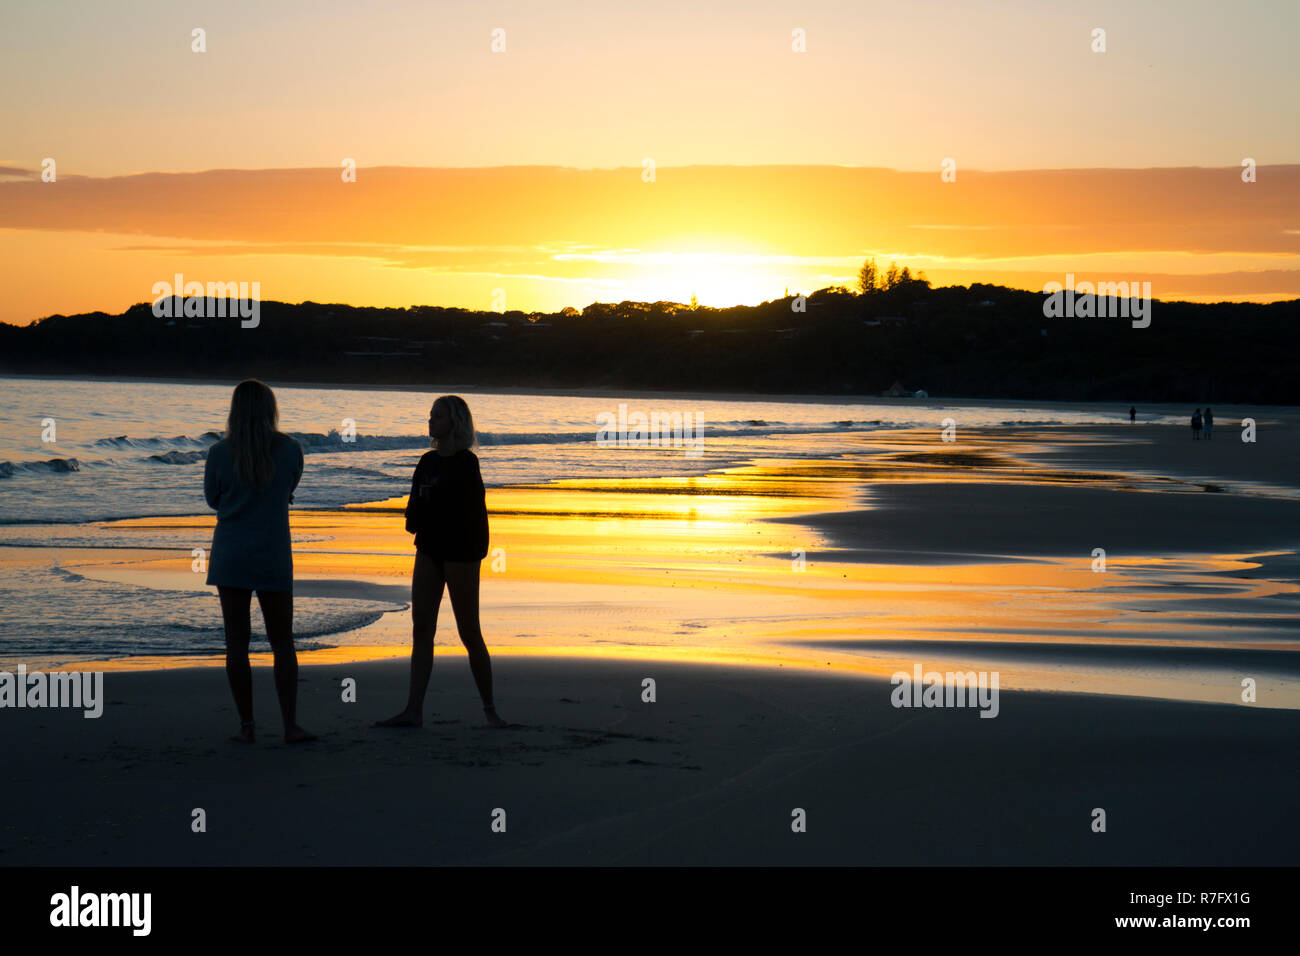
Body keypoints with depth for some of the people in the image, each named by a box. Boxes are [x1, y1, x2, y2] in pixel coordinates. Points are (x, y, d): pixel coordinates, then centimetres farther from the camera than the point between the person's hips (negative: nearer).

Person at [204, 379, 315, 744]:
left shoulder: (219, 453, -6)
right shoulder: (291, 450, -4)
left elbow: (213, 499, 8)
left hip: (230, 556, 0)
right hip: (274, 559, 0)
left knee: (237, 641, 5)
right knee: (283, 643, 7)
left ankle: (246, 725, 5)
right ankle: (290, 725, 1)